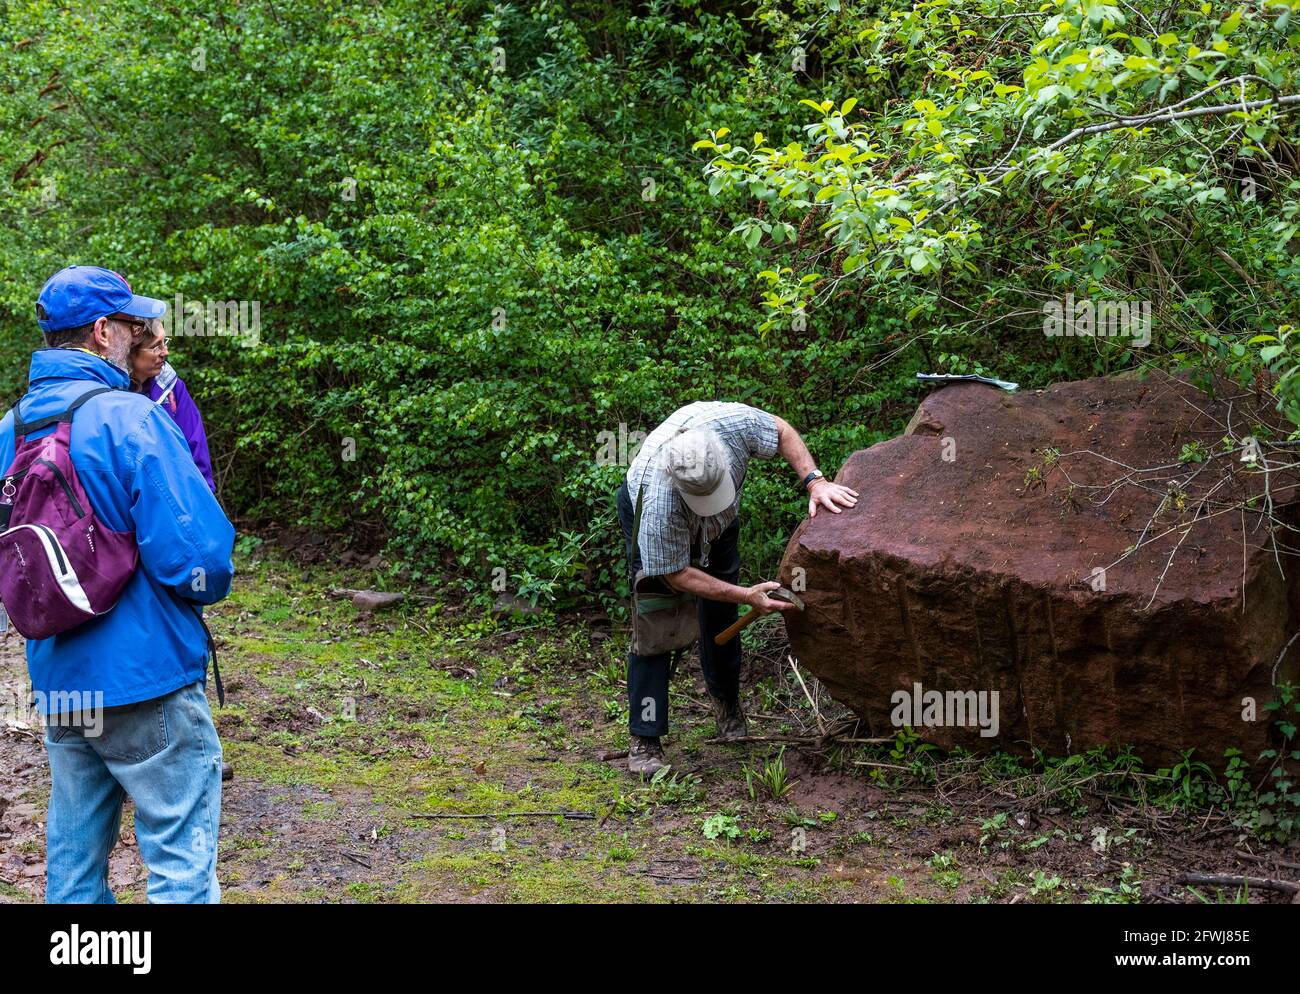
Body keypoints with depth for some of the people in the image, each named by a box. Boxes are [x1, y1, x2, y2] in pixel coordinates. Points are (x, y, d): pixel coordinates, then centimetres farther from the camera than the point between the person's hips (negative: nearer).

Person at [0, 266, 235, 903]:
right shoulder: (131, 419, -17)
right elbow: (198, 555, -20)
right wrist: (206, 586, 0)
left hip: (56, 684, 7)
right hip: (145, 682, -7)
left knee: (73, 865, 17)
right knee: (181, 860, 2)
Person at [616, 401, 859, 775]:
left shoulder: (732, 422, -40)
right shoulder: (656, 501, -46)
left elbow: (782, 431, -16)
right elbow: (677, 575, -33)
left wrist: (814, 481, -28)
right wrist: (748, 596, -37)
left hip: (719, 522, 4)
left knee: (720, 614, 9)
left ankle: (727, 702, 33)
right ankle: (644, 740, -11)